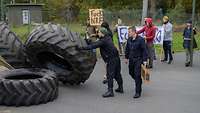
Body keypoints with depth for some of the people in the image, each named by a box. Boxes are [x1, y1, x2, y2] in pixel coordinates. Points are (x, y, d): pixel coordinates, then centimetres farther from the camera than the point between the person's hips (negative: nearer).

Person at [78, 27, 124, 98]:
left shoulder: (103, 41, -18)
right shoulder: (108, 38, 10)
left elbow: (93, 46, -23)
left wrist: (81, 48, -22)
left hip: (111, 60, -10)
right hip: (116, 58, 10)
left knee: (109, 75, -6)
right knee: (117, 74, 18)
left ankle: (110, 91, -4)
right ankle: (120, 88, 29)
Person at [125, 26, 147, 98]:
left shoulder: (141, 40, -14)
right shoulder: (129, 40, 3)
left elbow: (144, 50, -12)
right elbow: (127, 49, 16)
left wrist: (144, 60, -14)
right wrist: (126, 57, 17)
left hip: (138, 60, -6)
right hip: (131, 59, 6)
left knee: (137, 75, -6)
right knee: (131, 73, 16)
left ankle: (138, 92, 2)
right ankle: (139, 82, 45)